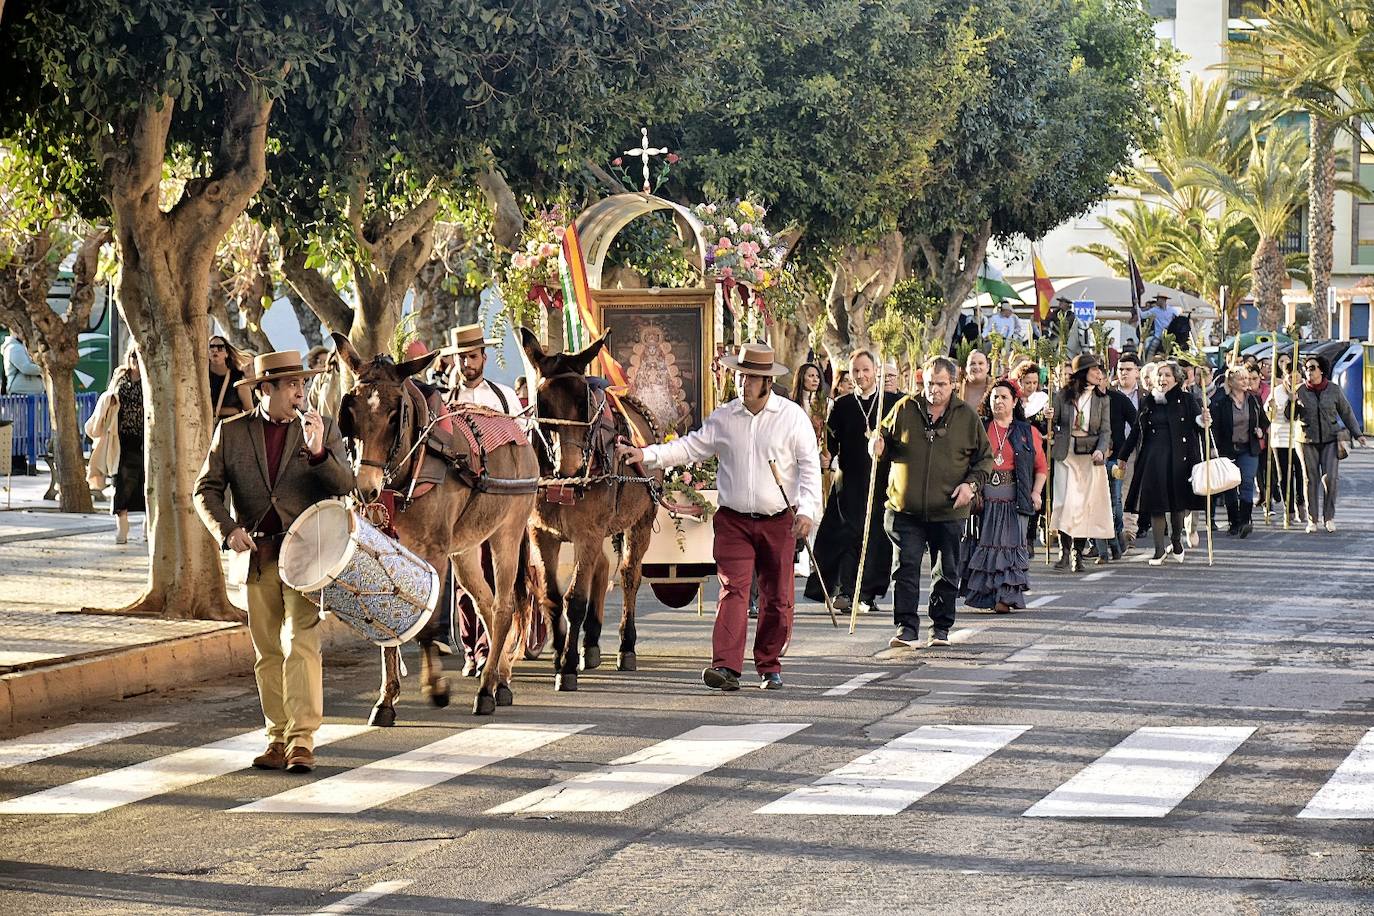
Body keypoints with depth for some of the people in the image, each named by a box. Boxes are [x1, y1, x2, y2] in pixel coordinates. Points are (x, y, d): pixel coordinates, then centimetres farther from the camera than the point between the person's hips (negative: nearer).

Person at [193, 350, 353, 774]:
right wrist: (228, 530, -11)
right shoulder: (231, 432, 5)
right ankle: (278, 739, 13)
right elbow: (206, 490, 4)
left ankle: (302, 740, -13)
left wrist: (318, 451, -22)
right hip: (258, 557, 2)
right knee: (268, 652, 7)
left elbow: (345, 485, -5)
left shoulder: (324, 428, 3)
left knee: (300, 644, -13)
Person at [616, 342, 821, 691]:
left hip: (779, 521, -1)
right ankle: (726, 667, -17)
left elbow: (810, 466, -3)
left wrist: (807, 509, -15)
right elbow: (691, 447, 8)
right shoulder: (723, 418, 6)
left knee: (777, 597, 5)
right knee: (732, 591, -10)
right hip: (733, 521, 1)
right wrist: (645, 455, -4)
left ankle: (769, 667, 18)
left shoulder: (792, 417, -1)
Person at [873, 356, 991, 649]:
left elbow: (985, 458, 10)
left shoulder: (967, 417, 2)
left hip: (948, 512, 0)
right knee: (906, 569, -6)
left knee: (946, 573, 9)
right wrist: (879, 446, -8)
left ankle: (941, 628, 21)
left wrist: (971, 484, -6)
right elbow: (886, 437, 15)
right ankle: (907, 628, -4)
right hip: (906, 508, 0)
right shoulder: (905, 409, 3)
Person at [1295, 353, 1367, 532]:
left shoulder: (1334, 389, 3)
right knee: (1311, 479, 1)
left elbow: (1346, 413, 11)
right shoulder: (1300, 391, 2)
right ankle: (1312, 519, 8)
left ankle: (1329, 517, 4)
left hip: (1330, 440, 0)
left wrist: (1357, 433, 8)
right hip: (1308, 441, 0)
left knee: (1331, 477, -9)